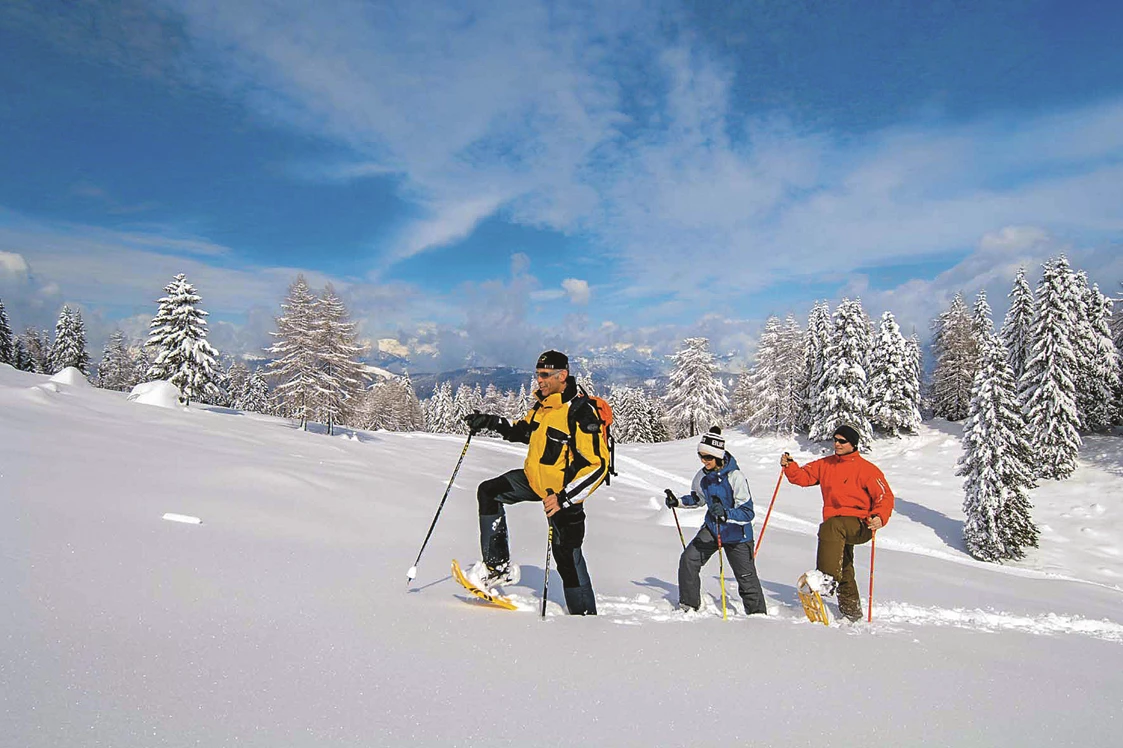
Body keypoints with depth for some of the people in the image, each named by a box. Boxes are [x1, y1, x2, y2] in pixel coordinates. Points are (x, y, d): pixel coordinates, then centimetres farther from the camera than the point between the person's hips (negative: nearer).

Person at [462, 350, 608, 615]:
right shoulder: (543, 404, 2)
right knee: (488, 492, 0)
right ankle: (497, 566, 5)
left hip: (564, 493, -8)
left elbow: (597, 464, -27)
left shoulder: (581, 412, -24)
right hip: (534, 479, 8)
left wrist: (564, 498, -32)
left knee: (568, 558, -2)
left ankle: (584, 614, 13)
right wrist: (490, 422, 6)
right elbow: (523, 431, 21)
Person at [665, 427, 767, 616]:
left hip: (736, 534, -5)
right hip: (711, 528, 5)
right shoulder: (703, 476, -6)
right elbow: (698, 498, 16)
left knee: (747, 578, 1)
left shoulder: (735, 477, -25)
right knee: (688, 560, -6)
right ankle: (689, 605, 11)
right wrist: (677, 501, 2)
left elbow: (747, 512, -28)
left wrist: (725, 514, -43)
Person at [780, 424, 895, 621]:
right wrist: (789, 466, -9)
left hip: (860, 525, -6)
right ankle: (852, 610, 31)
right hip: (836, 526, 6)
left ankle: (827, 578, -41)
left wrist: (880, 517, -23)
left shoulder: (867, 469, -2)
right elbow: (804, 476, 11)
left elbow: (885, 496, -6)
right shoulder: (825, 465, 14)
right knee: (844, 570, 13)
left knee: (831, 527, -36)